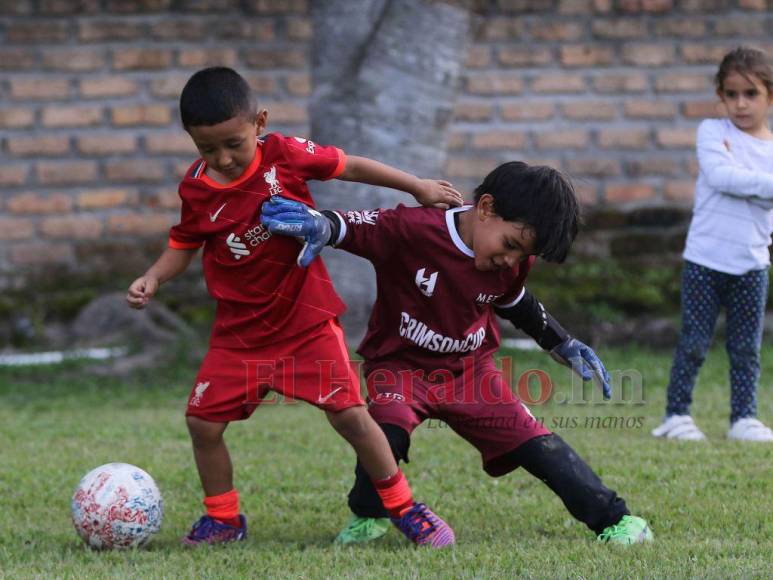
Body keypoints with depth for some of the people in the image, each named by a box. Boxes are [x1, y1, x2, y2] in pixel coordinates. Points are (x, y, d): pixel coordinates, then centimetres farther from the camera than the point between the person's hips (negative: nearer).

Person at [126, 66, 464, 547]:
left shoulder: (285, 155, -11)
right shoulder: (197, 189, -5)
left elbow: (350, 167, 1)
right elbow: (183, 246, 10)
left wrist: (418, 187, 6)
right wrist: (153, 278, -9)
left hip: (307, 318, -3)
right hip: (241, 330, 3)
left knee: (350, 413, -9)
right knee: (203, 421, -2)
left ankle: (405, 509, 8)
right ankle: (223, 519, 20)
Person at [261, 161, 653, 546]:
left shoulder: (513, 262, -7)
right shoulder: (412, 230, -26)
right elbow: (352, 228, -27)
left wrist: (565, 347, 17)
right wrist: (318, 225, -51)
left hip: (470, 368, 4)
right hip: (402, 365, -4)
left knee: (533, 440, -3)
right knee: (389, 427, -31)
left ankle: (613, 520, 5)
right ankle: (367, 516, -4)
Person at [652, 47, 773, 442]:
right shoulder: (712, 131, 0)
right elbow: (719, 176, -18)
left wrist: (736, 170, -19)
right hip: (705, 259, -2)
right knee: (693, 343, 0)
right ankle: (676, 415, 9)